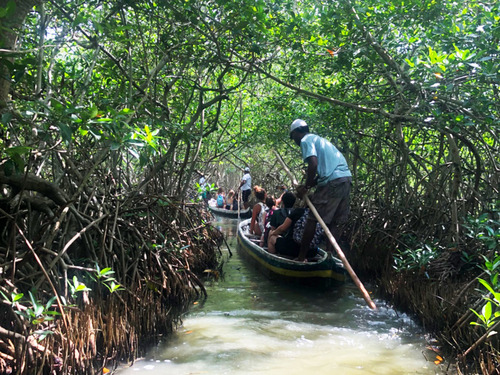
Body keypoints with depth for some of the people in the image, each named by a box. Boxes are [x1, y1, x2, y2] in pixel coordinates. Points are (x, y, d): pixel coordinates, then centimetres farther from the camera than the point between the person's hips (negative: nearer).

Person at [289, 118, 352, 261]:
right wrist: (308, 186, 18)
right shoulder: (319, 139, 30)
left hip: (332, 182, -9)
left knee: (312, 219, -2)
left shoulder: (306, 140, 2)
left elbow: (313, 163, -16)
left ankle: (301, 256, 3)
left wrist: (306, 187, -6)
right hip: (347, 179, 9)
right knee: (337, 222, 9)